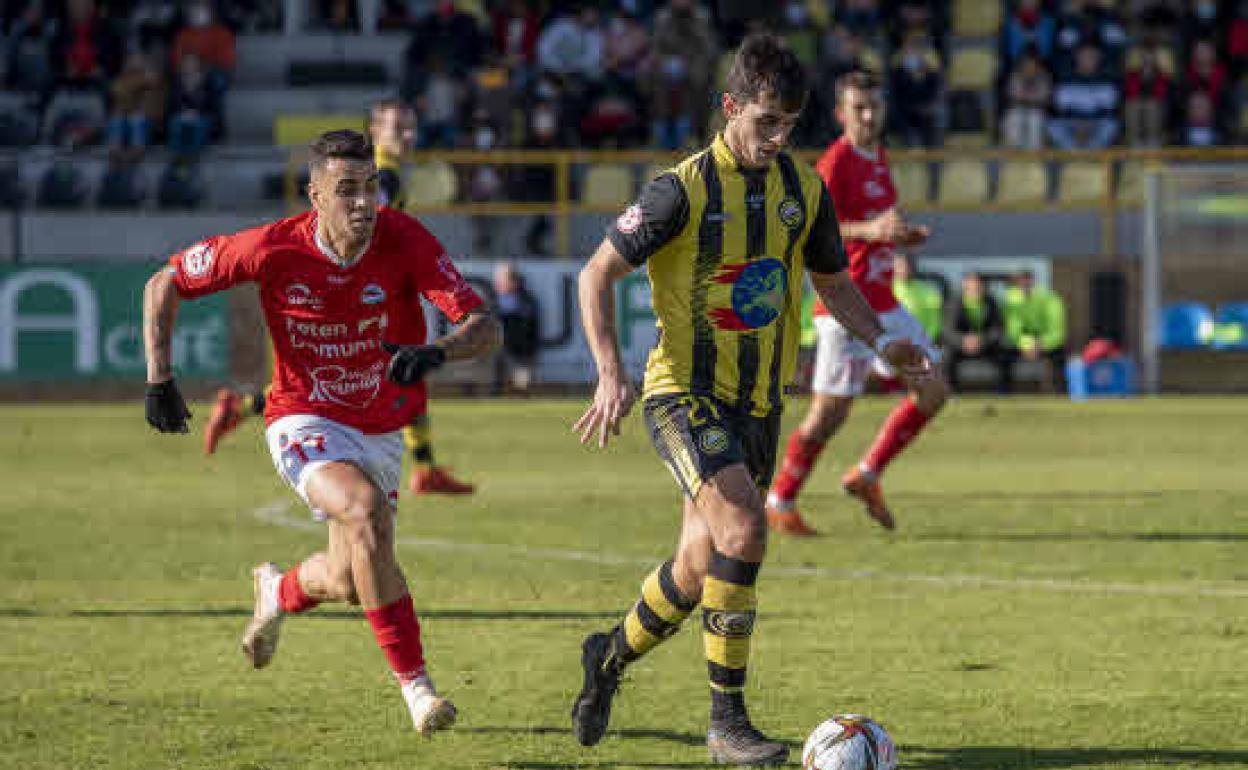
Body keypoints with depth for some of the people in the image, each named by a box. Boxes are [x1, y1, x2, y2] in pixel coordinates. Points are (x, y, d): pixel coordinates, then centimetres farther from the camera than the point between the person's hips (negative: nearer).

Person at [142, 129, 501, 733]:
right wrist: (159, 379, -11)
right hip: (304, 422, -3)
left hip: (381, 429, 3)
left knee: (348, 582, 8)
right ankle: (414, 683, -25)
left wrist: (437, 353, -44)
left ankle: (279, 591, 47)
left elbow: (484, 326, -23)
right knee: (365, 509, -32)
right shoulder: (274, 248, -20)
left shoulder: (405, 241, -18)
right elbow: (164, 285, -6)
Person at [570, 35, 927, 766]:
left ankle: (612, 655, 40)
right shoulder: (684, 190, -12)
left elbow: (832, 280, 18)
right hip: (686, 392, -6)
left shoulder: (804, 187, 5)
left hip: (759, 402, 6)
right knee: (744, 527, -26)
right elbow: (599, 274, -7)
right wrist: (612, 372, -19)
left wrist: (882, 339, 0)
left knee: (702, 568, 10)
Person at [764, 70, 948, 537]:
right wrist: (868, 230, -31)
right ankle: (780, 504, 9)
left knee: (933, 392, 5)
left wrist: (903, 236, 8)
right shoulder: (835, 163, -12)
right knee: (831, 412, -5)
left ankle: (867, 476, 15)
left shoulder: (878, 158, 15)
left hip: (883, 304, 9)